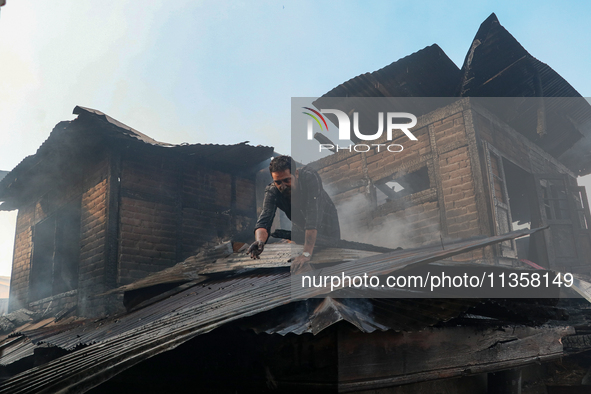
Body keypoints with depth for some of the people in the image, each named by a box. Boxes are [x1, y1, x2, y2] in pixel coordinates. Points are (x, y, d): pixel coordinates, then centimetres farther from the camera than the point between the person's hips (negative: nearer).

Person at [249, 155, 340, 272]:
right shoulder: (271, 192, -28)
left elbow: (313, 216, -46)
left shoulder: (310, 177, -38)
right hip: (300, 227, 2)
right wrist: (260, 240, -60)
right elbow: (264, 221, -35)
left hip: (326, 226, -2)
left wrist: (307, 253, -54)